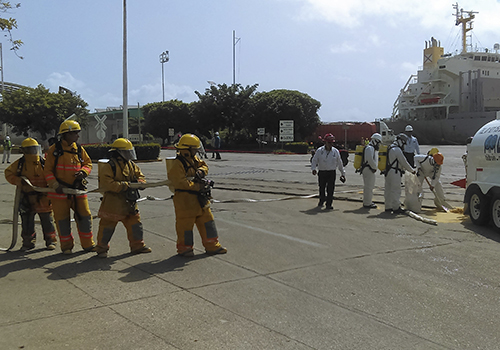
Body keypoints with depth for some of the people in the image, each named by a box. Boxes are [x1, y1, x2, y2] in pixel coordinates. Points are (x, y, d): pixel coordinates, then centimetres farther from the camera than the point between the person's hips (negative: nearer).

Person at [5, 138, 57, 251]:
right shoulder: (20, 163, 1)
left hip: (43, 198, -1)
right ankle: (28, 242, 22)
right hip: (27, 198, 1)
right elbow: (8, 173, 6)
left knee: (47, 220, 7)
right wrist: (19, 181, -11)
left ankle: (50, 241, 20)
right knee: (27, 221, 8)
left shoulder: (44, 163, -1)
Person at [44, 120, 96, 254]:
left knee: (85, 216, 6)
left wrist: (83, 171, -7)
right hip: (60, 191, -4)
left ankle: (88, 244, 19)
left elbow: (88, 163, 15)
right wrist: (55, 185, -16)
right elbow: (47, 170, -5)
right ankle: (67, 246, 20)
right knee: (62, 219, 5)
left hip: (78, 189, 4)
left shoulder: (79, 149, 6)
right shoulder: (54, 149, -6)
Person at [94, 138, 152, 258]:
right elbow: (106, 184, -22)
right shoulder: (109, 166, -14)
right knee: (107, 226, 3)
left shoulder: (131, 165, 9)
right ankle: (101, 249, 17)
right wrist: (124, 185, -25)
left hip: (129, 202, 7)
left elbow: (140, 176, 14)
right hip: (113, 202, -7)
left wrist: (137, 182, -10)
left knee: (135, 223, 11)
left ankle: (137, 245, 24)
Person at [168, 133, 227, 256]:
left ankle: (212, 246, 22)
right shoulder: (177, 164, -18)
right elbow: (181, 183, -25)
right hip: (185, 200, -9)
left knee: (207, 221, 13)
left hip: (199, 199, 9)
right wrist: (198, 186, -25)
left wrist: (201, 171, -4)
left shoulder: (194, 159, 10)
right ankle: (184, 248, 19)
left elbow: (204, 166, 20)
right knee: (185, 224, 3)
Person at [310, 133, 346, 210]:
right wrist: (313, 169, -19)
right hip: (321, 172, 0)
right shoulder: (319, 151, -1)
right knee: (322, 188, 12)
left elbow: (339, 163, 13)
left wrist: (343, 173, 16)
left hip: (332, 173, 0)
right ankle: (321, 201, 38)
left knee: (330, 189, -7)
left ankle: (328, 205, -1)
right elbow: (314, 160, -1)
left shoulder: (336, 151, 4)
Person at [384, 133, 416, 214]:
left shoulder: (390, 148, 16)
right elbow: (404, 162, -12)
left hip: (388, 172, 10)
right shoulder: (397, 150, -15)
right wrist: (412, 170, -1)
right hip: (394, 172, -10)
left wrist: (403, 168, 23)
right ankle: (396, 208, 1)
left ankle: (388, 207, 19)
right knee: (396, 190, -3)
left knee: (388, 190, 12)